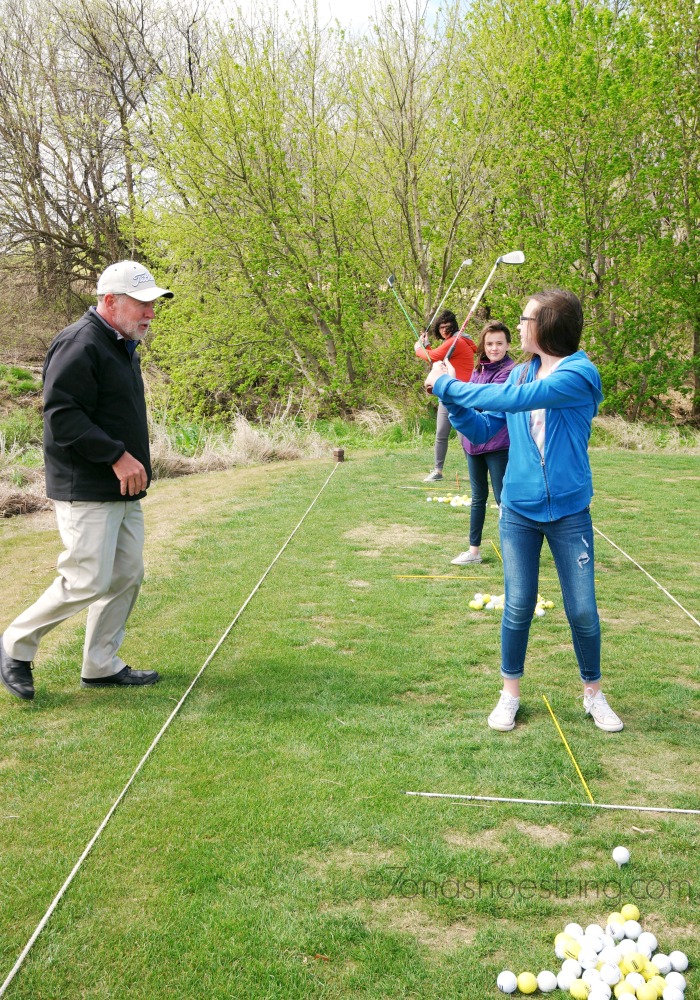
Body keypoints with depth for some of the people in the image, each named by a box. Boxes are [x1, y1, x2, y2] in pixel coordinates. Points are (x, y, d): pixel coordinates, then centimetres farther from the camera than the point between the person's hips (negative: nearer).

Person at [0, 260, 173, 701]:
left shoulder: (123, 347, 17)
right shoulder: (80, 345, -15)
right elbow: (61, 415, -22)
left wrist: (135, 461, 15)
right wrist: (117, 455, -22)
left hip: (124, 491, 10)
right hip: (87, 491, -10)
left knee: (127, 576, 9)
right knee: (87, 581, -9)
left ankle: (101, 665, 21)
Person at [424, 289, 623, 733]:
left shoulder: (580, 373, -15)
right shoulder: (520, 373, 3)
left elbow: (514, 399, -26)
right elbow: (482, 429, 9)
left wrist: (450, 385, -19)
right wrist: (450, 397, -6)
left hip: (569, 513, -3)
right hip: (519, 510, 4)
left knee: (583, 610, 4)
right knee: (518, 607, 6)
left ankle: (593, 693, 25)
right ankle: (511, 693, 23)